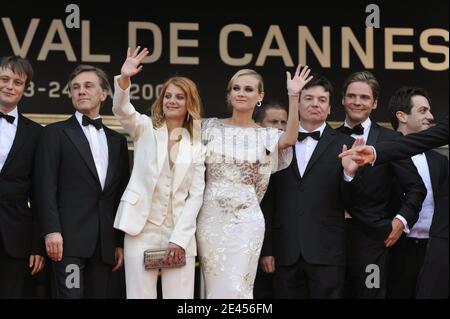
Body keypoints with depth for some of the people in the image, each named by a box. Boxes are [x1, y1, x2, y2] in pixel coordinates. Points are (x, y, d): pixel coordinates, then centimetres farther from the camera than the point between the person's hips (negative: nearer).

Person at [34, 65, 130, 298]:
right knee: (70, 294, -13)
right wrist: (51, 231, -14)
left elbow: (121, 195, 17)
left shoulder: (117, 141, 19)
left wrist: (121, 242, 11)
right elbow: (46, 185, -3)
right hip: (69, 238, -4)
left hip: (105, 243, 4)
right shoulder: (56, 133, 6)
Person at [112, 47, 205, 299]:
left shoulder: (197, 144, 10)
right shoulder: (146, 129, 7)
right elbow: (122, 110, -13)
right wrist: (124, 79, -33)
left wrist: (180, 238, -6)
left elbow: (196, 194, 5)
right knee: (140, 295, -5)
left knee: (181, 297, -4)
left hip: (180, 232, 2)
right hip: (143, 228, -1)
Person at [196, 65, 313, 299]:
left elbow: (290, 138, -18)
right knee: (216, 286, 5)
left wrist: (293, 96, -25)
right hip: (211, 218, 1)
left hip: (246, 220, -1)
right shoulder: (212, 127, 6)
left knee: (236, 288, -6)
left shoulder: (266, 136, 4)